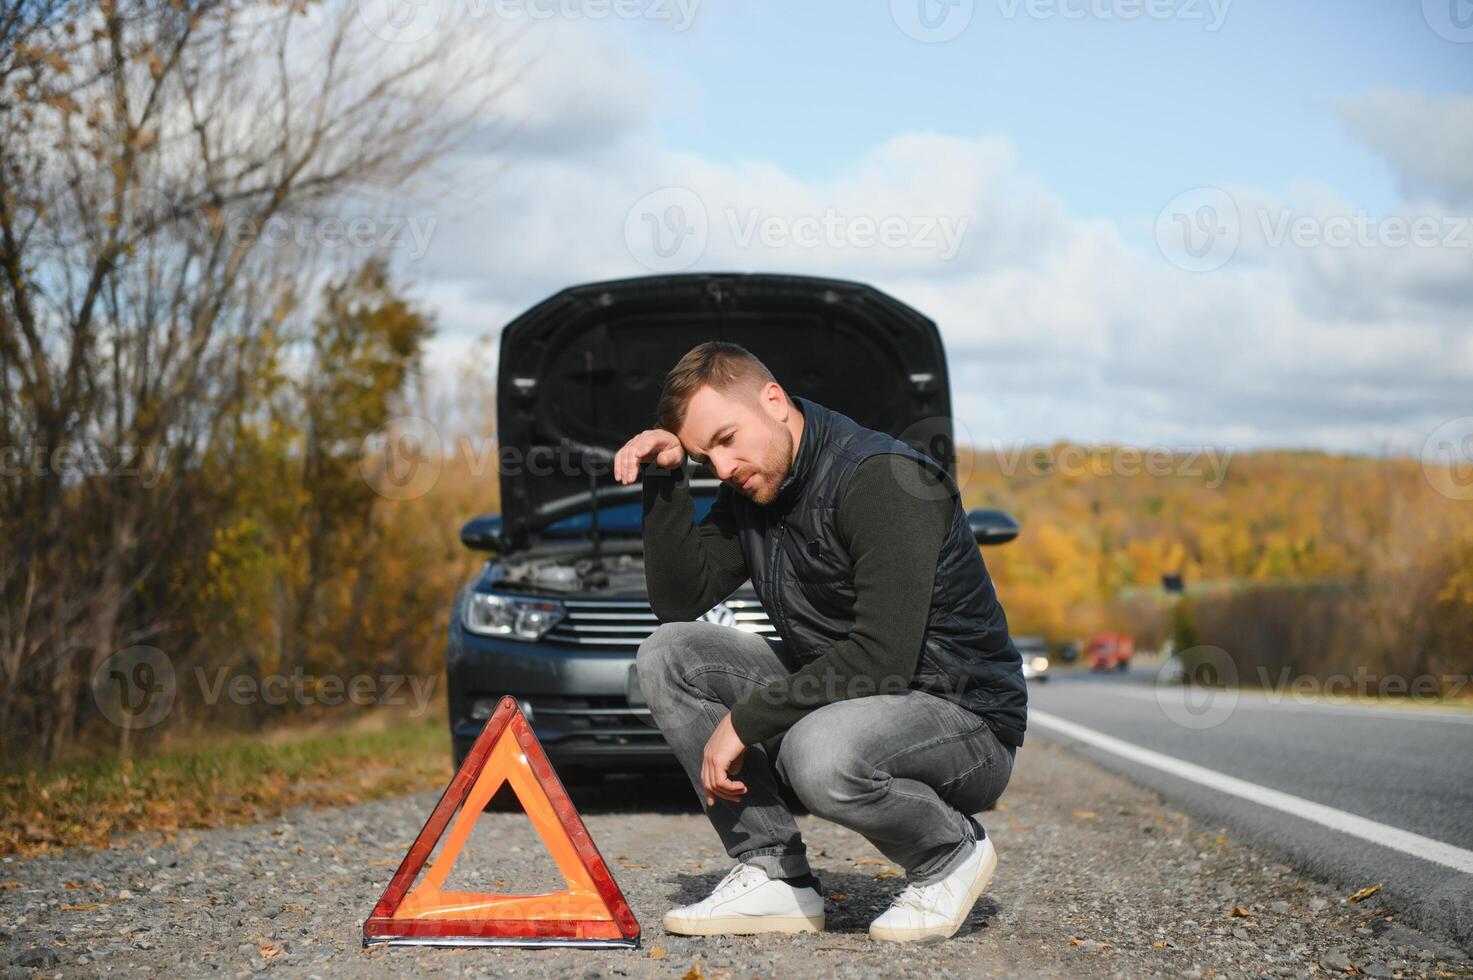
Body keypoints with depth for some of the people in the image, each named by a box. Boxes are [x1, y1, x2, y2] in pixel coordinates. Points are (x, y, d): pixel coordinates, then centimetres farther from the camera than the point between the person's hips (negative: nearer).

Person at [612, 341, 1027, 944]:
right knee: (668, 655, -5)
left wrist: (744, 721, -23)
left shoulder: (882, 480, -22)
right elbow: (679, 602, 4)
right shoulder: (751, 487, 5)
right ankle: (775, 877, -6)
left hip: (966, 720, -8)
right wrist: (664, 481, -7)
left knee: (820, 753, -39)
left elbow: (884, 657, -29)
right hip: (835, 696, 8)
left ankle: (952, 852, -6)